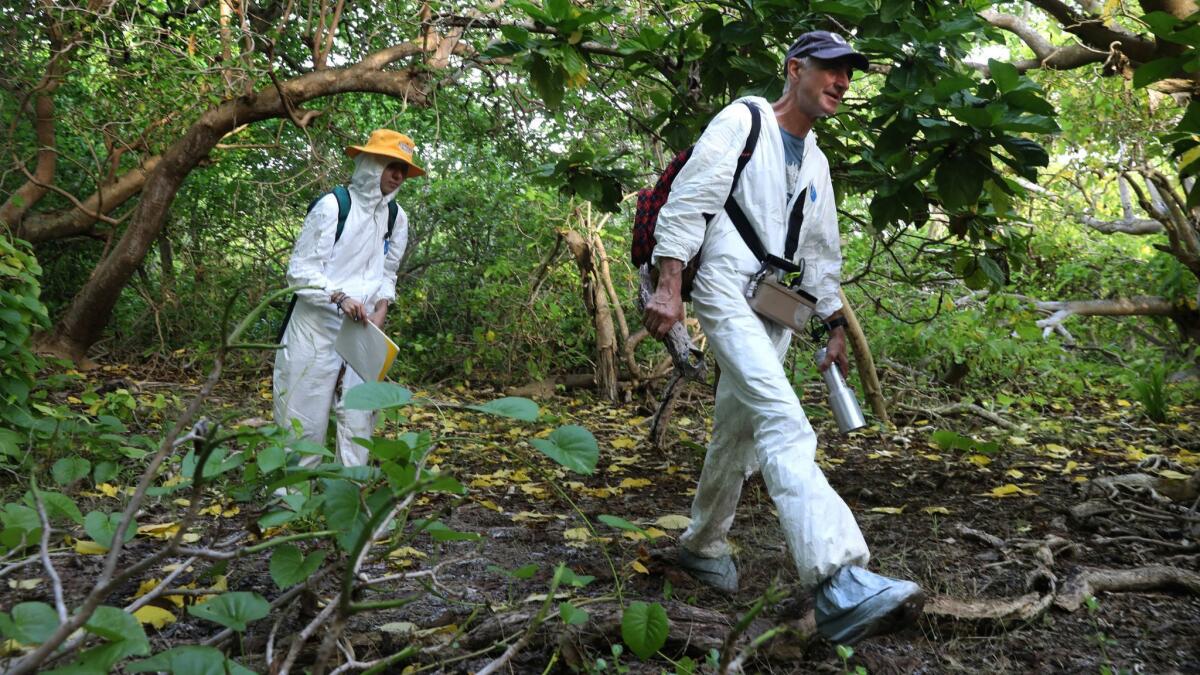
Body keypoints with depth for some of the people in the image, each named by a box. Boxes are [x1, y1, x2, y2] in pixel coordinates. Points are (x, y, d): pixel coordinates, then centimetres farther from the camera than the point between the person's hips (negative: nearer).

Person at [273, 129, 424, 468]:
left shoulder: (397, 217, 8)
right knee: (305, 417, -1)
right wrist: (340, 298, -24)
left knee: (358, 417, 3)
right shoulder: (332, 205, -10)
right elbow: (300, 269, -10)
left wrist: (380, 310, -2)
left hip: (362, 331, 5)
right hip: (318, 326, -5)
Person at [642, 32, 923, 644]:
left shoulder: (816, 162, 23)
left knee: (738, 436, 10)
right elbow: (686, 202, -10)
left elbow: (821, 253, 27)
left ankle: (703, 546, 29)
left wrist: (835, 325, 23)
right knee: (783, 421, -24)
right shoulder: (741, 122, -1)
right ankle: (838, 583, -36)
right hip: (725, 289, -8)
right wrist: (668, 287, -19)